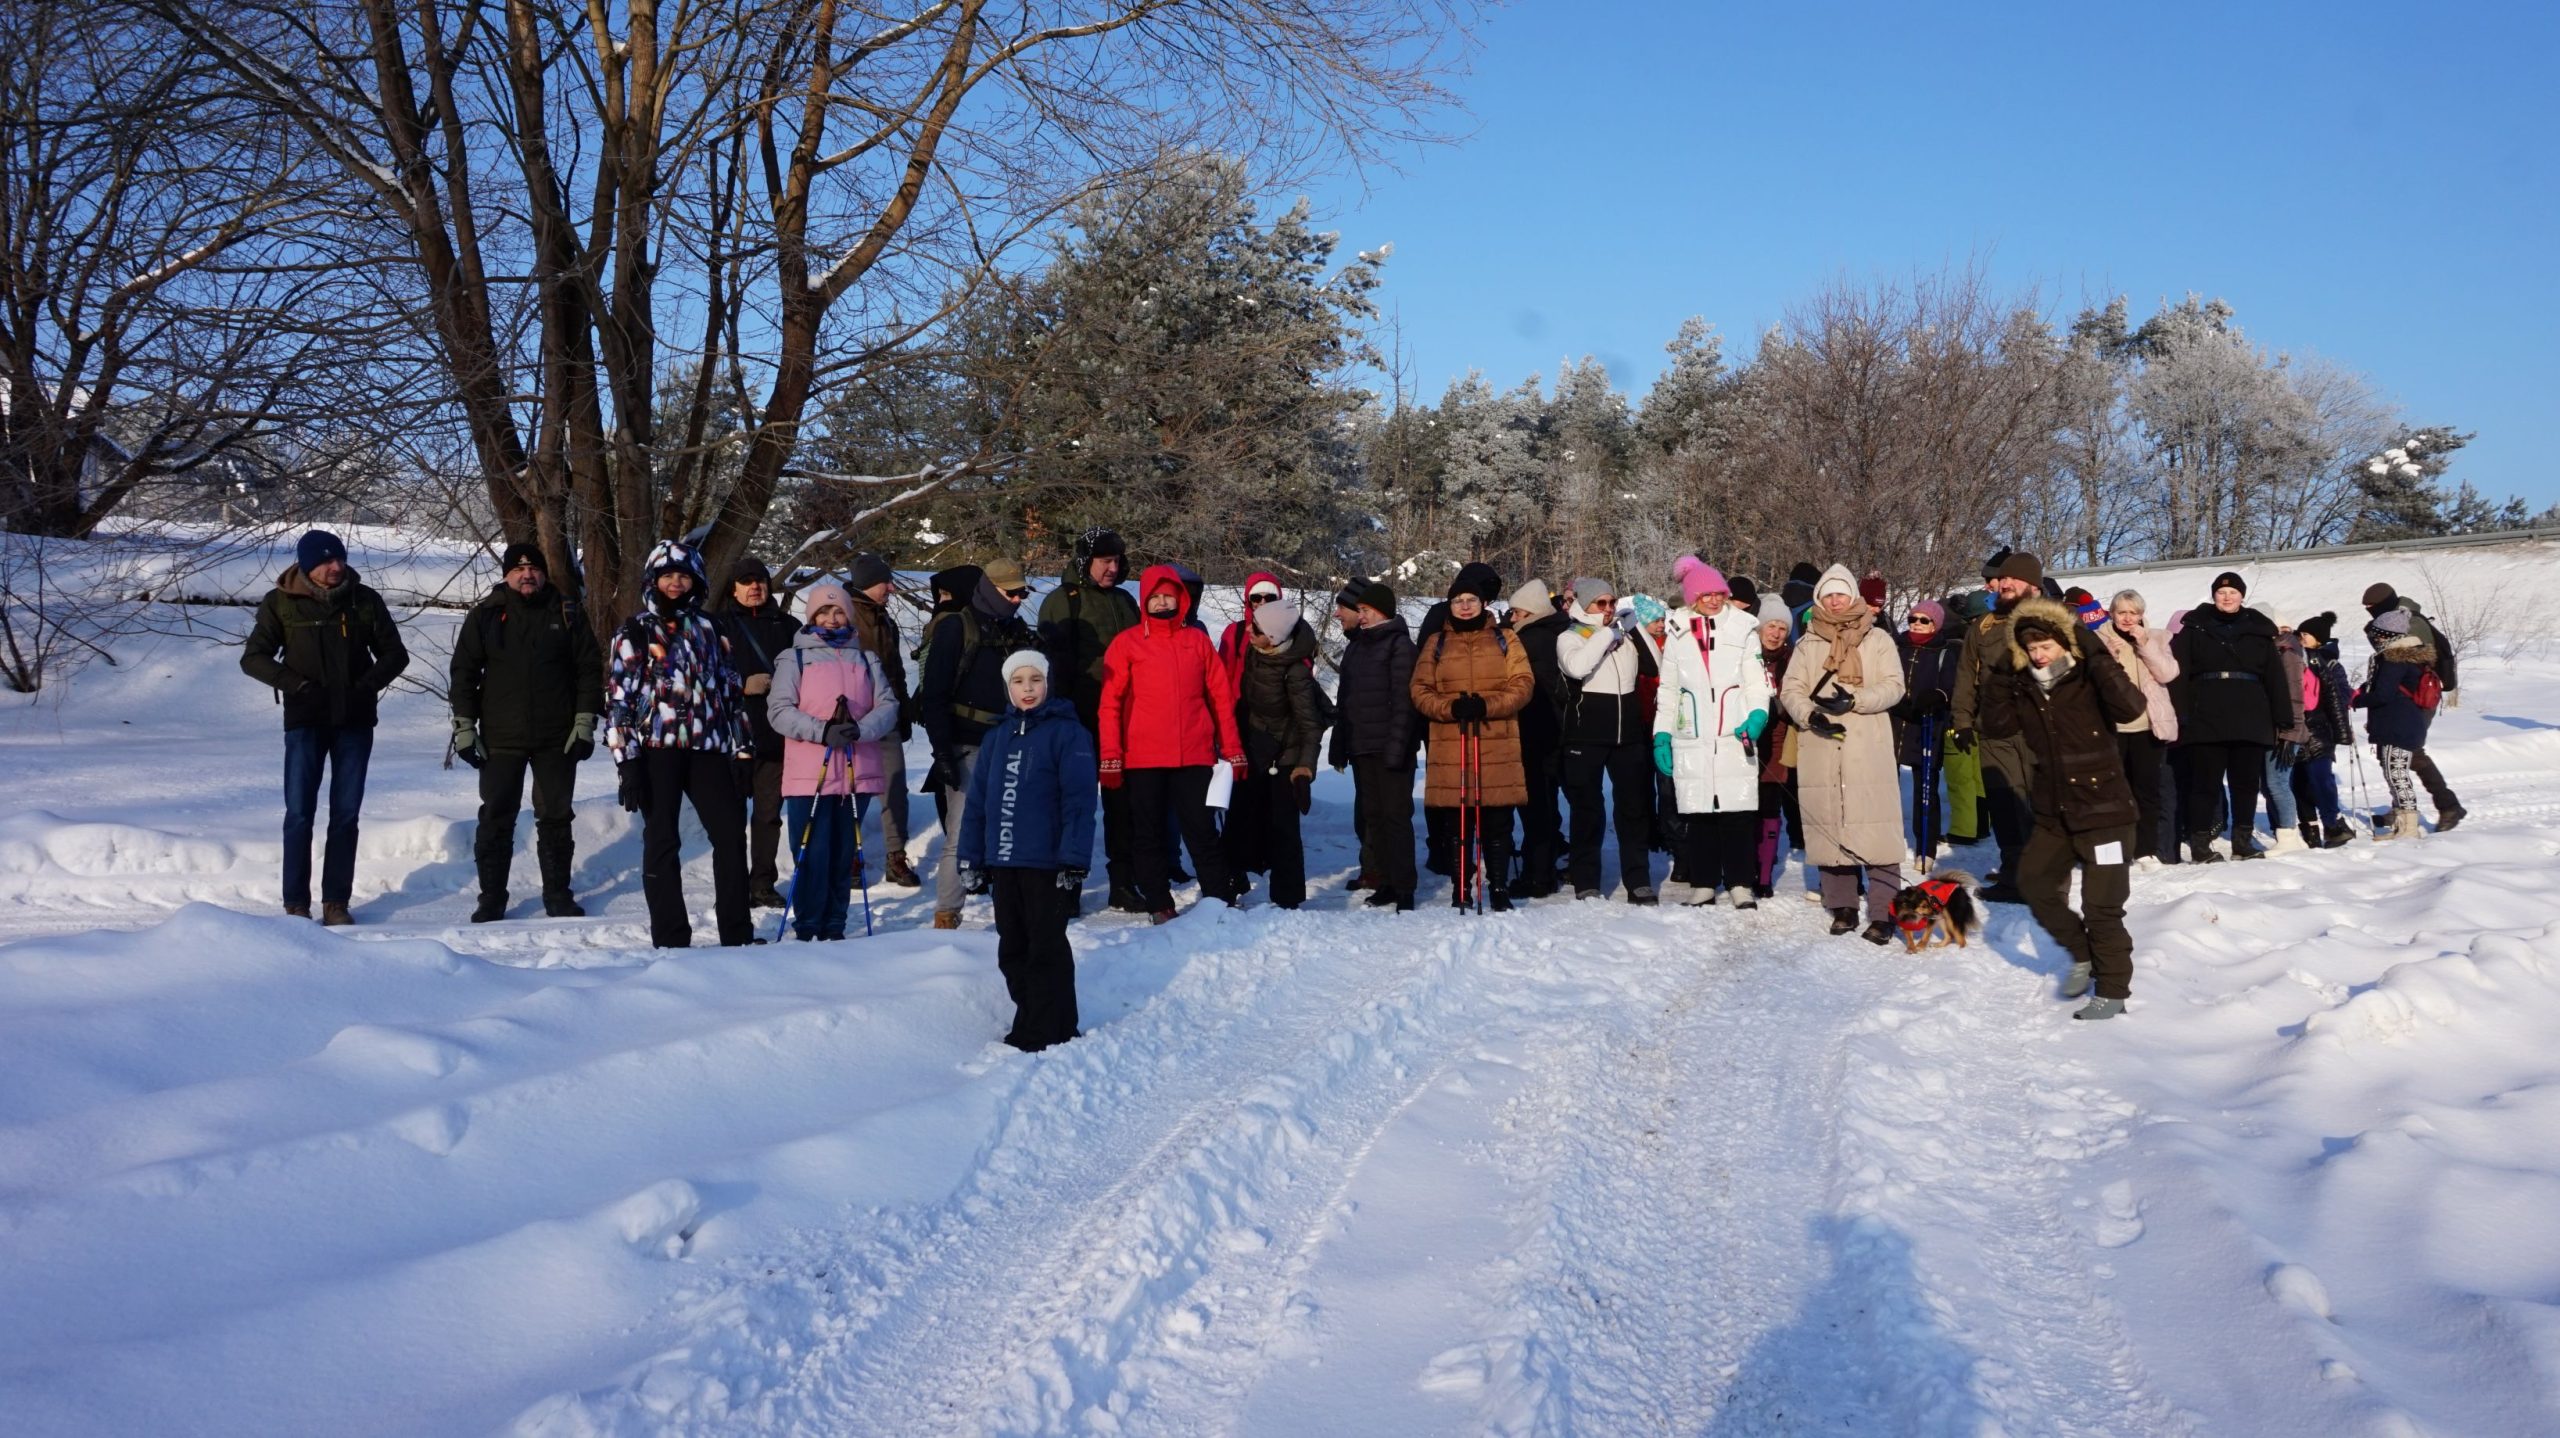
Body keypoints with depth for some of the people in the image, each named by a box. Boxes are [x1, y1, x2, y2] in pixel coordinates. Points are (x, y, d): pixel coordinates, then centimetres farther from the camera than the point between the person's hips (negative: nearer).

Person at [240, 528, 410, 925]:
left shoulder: (365, 600, 1)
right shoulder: (281, 603, -2)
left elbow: (395, 654, 8)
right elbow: (253, 658, 0)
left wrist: (366, 687, -9)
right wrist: (295, 683, -15)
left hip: (355, 721, 2)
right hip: (305, 720, -2)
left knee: (346, 814, 5)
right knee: (299, 813, -3)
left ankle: (336, 902, 13)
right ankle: (296, 904, 5)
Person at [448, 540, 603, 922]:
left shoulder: (566, 613, 4)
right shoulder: (485, 616, 3)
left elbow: (590, 667, 5)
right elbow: (463, 672, 5)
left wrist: (585, 721, -2)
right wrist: (464, 726, -1)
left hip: (557, 738, 1)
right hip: (501, 738, 0)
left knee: (555, 818, 8)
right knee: (496, 819, 1)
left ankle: (558, 894, 18)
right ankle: (491, 899, 9)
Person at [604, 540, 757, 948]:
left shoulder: (710, 631, 15)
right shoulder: (634, 632, 4)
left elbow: (732, 693, 15)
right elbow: (618, 699, -2)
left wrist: (742, 751, 8)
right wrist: (626, 760, -10)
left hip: (707, 748, 3)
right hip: (656, 749, -3)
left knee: (731, 834, -1)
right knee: (662, 842, -1)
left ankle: (738, 934, 8)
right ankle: (671, 940, 4)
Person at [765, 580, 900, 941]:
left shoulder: (867, 660, 17)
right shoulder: (794, 658, 8)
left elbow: (888, 707, 5)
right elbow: (779, 711, -3)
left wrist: (859, 729, -15)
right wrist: (823, 731, -18)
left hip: (858, 773, 3)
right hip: (808, 774, -3)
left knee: (844, 856, 7)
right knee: (812, 856, -6)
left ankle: (834, 928, 16)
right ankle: (807, 930, 4)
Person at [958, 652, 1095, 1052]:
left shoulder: (1067, 732, -6)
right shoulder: (996, 738, 12)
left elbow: (1079, 801, -12)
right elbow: (977, 800, 13)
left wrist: (1074, 861, -17)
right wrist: (972, 855, 9)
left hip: (1047, 864, -6)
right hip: (1003, 861, 6)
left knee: (1046, 949, 1)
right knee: (1013, 950, 13)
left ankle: (1047, 1034, 8)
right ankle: (1031, 1024, 25)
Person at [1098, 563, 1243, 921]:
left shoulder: (1198, 640, 8)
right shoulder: (1127, 643, 2)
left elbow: (1221, 696, 10)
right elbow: (1110, 703, 0)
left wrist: (1232, 750, 6)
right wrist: (1110, 756, -7)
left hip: (1194, 755, 1)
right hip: (1143, 757, -1)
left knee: (1202, 830, 5)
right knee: (1149, 834, 6)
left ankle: (1220, 899, 14)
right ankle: (1159, 904, 16)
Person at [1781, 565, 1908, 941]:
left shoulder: (1877, 640, 8)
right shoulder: (1808, 645, 14)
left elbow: (1893, 686, -1)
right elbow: (1791, 690, 7)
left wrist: (1854, 700, -16)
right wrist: (1810, 715, -13)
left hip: (1868, 749, -2)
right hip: (1820, 749, 2)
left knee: (1875, 826, -8)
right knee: (1828, 826, 4)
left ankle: (1883, 912, -6)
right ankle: (1842, 906, 15)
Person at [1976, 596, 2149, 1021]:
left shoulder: (2089, 680, -13)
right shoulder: (2025, 686, 4)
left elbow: (2130, 708, -29)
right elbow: (1998, 725, 0)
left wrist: (2097, 657, -33)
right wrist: (1998, 679, -11)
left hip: (2105, 810, -7)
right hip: (2053, 812, 7)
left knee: (2102, 904, -2)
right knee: (2034, 883, 13)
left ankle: (2112, 990, 13)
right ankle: (2083, 954, 34)